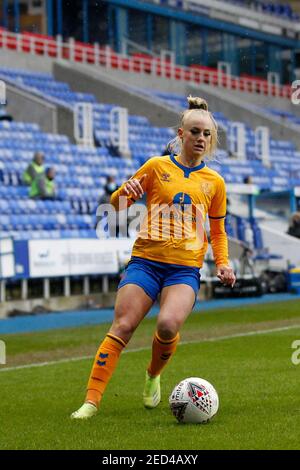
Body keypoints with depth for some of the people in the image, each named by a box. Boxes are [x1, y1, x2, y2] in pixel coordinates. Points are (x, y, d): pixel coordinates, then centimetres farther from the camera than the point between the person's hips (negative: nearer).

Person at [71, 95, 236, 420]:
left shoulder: (214, 182, 12)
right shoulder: (157, 166, 7)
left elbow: (218, 231, 23)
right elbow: (118, 203, 13)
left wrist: (223, 263, 7)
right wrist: (125, 192, -10)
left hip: (186, 268, 0)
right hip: (146, 259, 0)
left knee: (168, 325, -25)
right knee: (121, 327, -13)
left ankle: (153, 375, 6)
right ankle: (91, 400, -10)